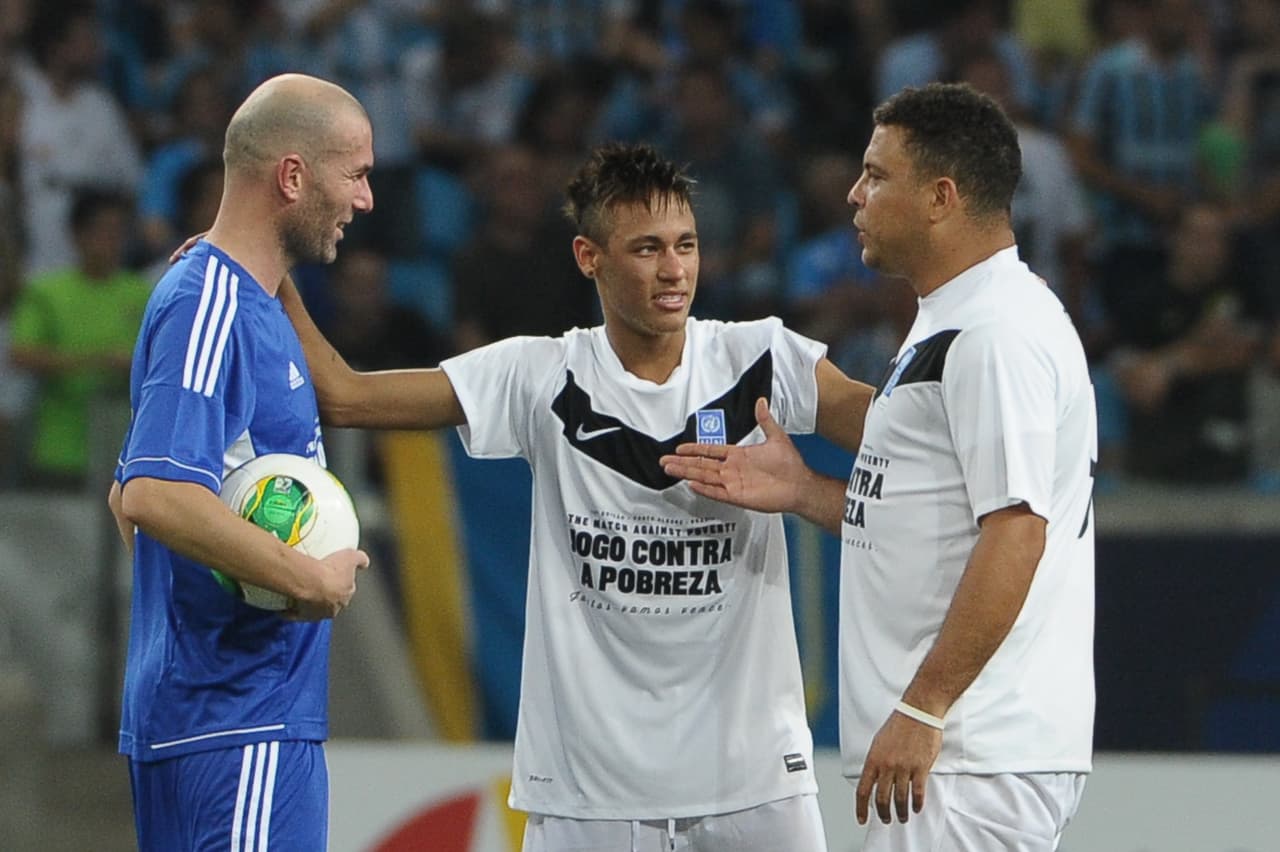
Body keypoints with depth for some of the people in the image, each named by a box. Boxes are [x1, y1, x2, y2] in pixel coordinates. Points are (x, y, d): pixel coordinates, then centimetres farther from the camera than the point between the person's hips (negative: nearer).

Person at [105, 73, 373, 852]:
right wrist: (313, 580, -19)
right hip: (235, 725, -10)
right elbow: (152, 496, -26)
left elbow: (134, 496, 26)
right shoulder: (208, 306, -13)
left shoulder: (249, 305, 19)